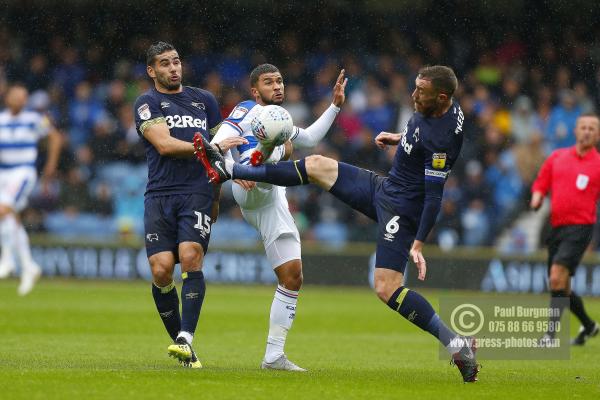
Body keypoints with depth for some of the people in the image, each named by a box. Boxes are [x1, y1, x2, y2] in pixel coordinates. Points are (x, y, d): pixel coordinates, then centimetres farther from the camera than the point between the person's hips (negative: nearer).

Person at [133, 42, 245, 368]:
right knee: (161, 270, -11)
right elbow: (164, 145, -9)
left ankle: (186, 339, -26)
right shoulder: (147, 103, 7)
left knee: (190, 256, -22)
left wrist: (216, 198, 21)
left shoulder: (204, 100, 19)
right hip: (160, 195, -1)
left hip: (197, 193, 1)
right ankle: (180, 343, 5)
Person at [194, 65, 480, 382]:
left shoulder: (441, 137, -29)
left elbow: (434, 196, -28)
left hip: (401, 210, -10)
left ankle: (457, 346, -13)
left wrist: (418, 244, -28)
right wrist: (399, 138, 19)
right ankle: (228, 170, 26)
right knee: (315, 165, 14)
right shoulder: (432, 109, -3)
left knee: (386, 288, -18)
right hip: (384, 187, 10)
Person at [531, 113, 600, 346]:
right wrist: (537, 200, -4)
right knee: (561, 288, 11)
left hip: (580, 227, -5)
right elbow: (540, 185, 16)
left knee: (558, 276, -23)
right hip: (556, 227, 5)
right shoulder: (557, 157, 11)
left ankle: (551, 333, -20)